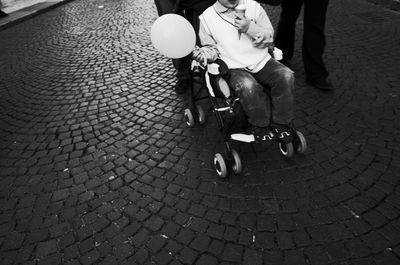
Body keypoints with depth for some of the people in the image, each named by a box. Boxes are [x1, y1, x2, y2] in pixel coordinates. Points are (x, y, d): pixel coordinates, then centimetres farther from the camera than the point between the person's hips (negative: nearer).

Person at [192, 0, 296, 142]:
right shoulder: (207, 17, 2)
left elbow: (269, 38, 5)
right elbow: (211, 47, 10)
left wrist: (250, 28, -13)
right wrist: (204, 54, -14)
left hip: (261, 61, 3)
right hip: (235, 68, -2)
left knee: (286, 76, -24)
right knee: (247, 86, -35)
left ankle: (280, 123, -6)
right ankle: (261, 125, -9)